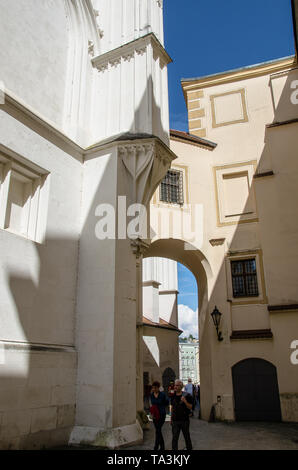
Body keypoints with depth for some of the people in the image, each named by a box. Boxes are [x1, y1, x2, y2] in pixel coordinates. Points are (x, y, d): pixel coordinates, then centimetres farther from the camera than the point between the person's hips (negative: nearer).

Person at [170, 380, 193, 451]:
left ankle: (189, 448, 33)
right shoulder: (173, 396, 4)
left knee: (187, 437, 13)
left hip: (184, 420, -2)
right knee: (174, 437, -2)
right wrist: (171, 418, 13)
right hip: (175, 420, 3)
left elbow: (190, 407, -10)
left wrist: (185, 401, -27)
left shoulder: (186, 396, -9)